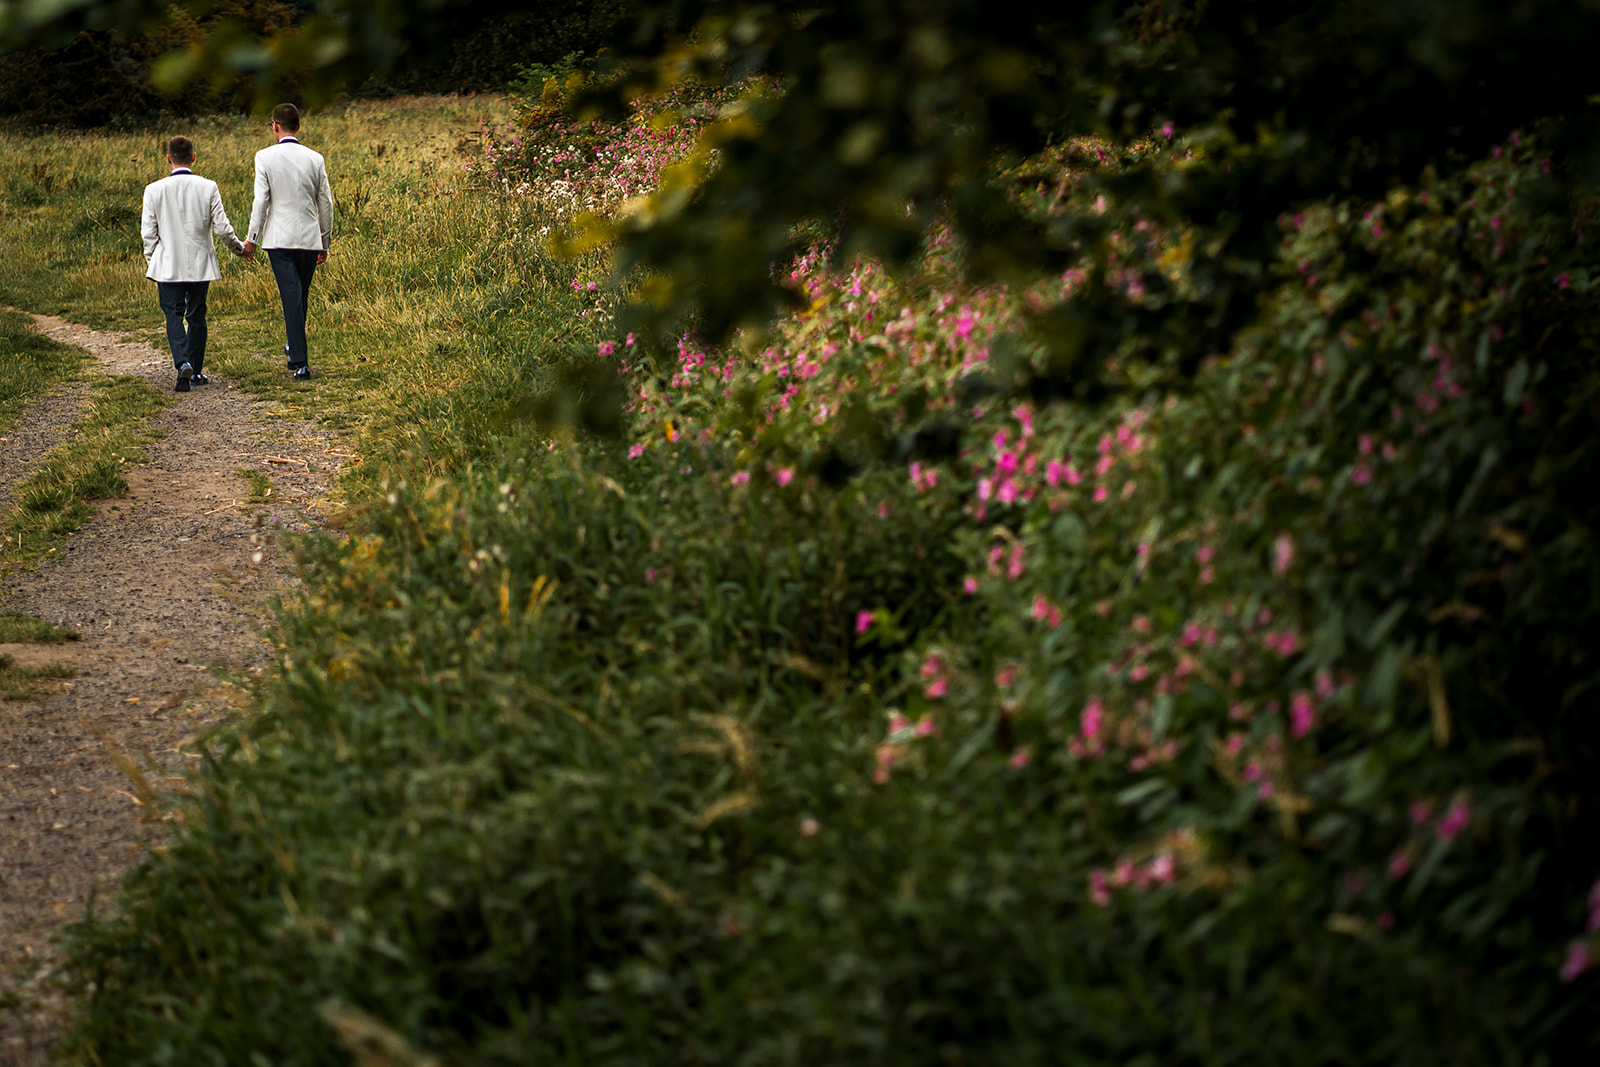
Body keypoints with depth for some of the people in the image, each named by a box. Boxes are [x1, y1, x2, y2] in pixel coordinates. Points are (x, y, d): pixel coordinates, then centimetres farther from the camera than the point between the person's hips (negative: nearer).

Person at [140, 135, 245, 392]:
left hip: (168, 266, -1)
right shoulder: (208, 188, -6)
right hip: (200, 265, 1)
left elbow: (148, 232, -3)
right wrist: (237, 248, 14)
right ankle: (196, 371, 18)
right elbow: (222, 227, -5)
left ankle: (183, 364, -20)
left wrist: (151, 263, 10)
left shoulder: (154, 190, -6)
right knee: (196, 317, 13)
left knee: (174, 315, 2)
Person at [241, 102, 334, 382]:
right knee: (302, 296, 17)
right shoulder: (315, 159, 3)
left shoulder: (265, 157, -5)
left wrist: (252, 238, 1)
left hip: (280, 239, -3)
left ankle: (300, 362, -11)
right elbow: (326, 203, 7)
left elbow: (260, 201, -7)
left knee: (291, 298, -6)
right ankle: (293, 345, 32)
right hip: (310, 239, 3)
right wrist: (326, 242, 17)